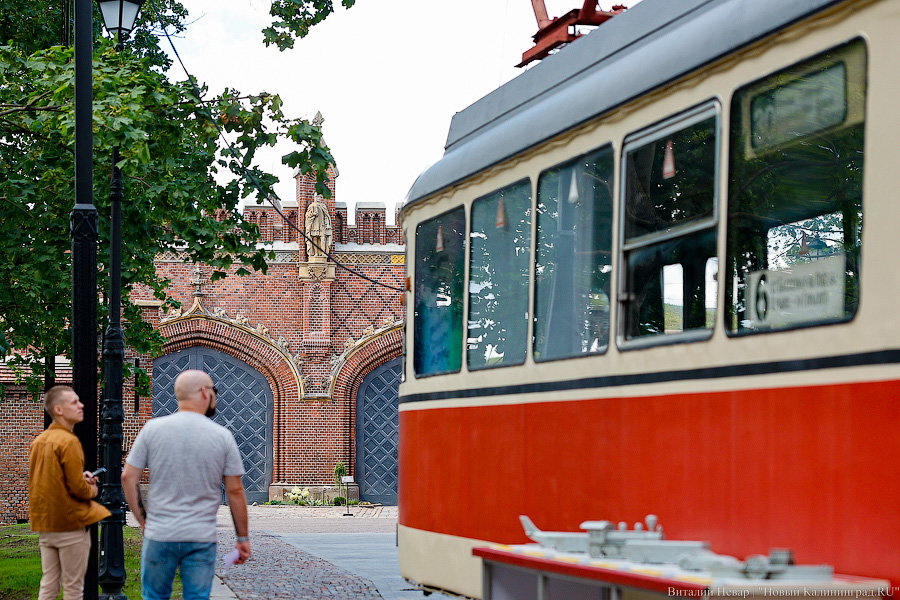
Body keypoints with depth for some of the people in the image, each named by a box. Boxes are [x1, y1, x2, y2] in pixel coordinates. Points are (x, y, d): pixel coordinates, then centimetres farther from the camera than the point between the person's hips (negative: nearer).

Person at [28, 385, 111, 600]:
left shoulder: (39, 441, 9)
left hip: (43, 524, 8)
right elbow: (77, 488, -20)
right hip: (70, 523, -8)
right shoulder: (68, 441, -16)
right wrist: (92, 490, 2)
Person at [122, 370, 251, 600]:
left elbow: (128, 477, 0)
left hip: (159, 537, 1)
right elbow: (235, 491, 0)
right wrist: (242, 538, 8)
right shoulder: (222, 436, -2)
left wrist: (142, 520, 10)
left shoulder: (153, 428, 0)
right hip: (202, 538, -1)